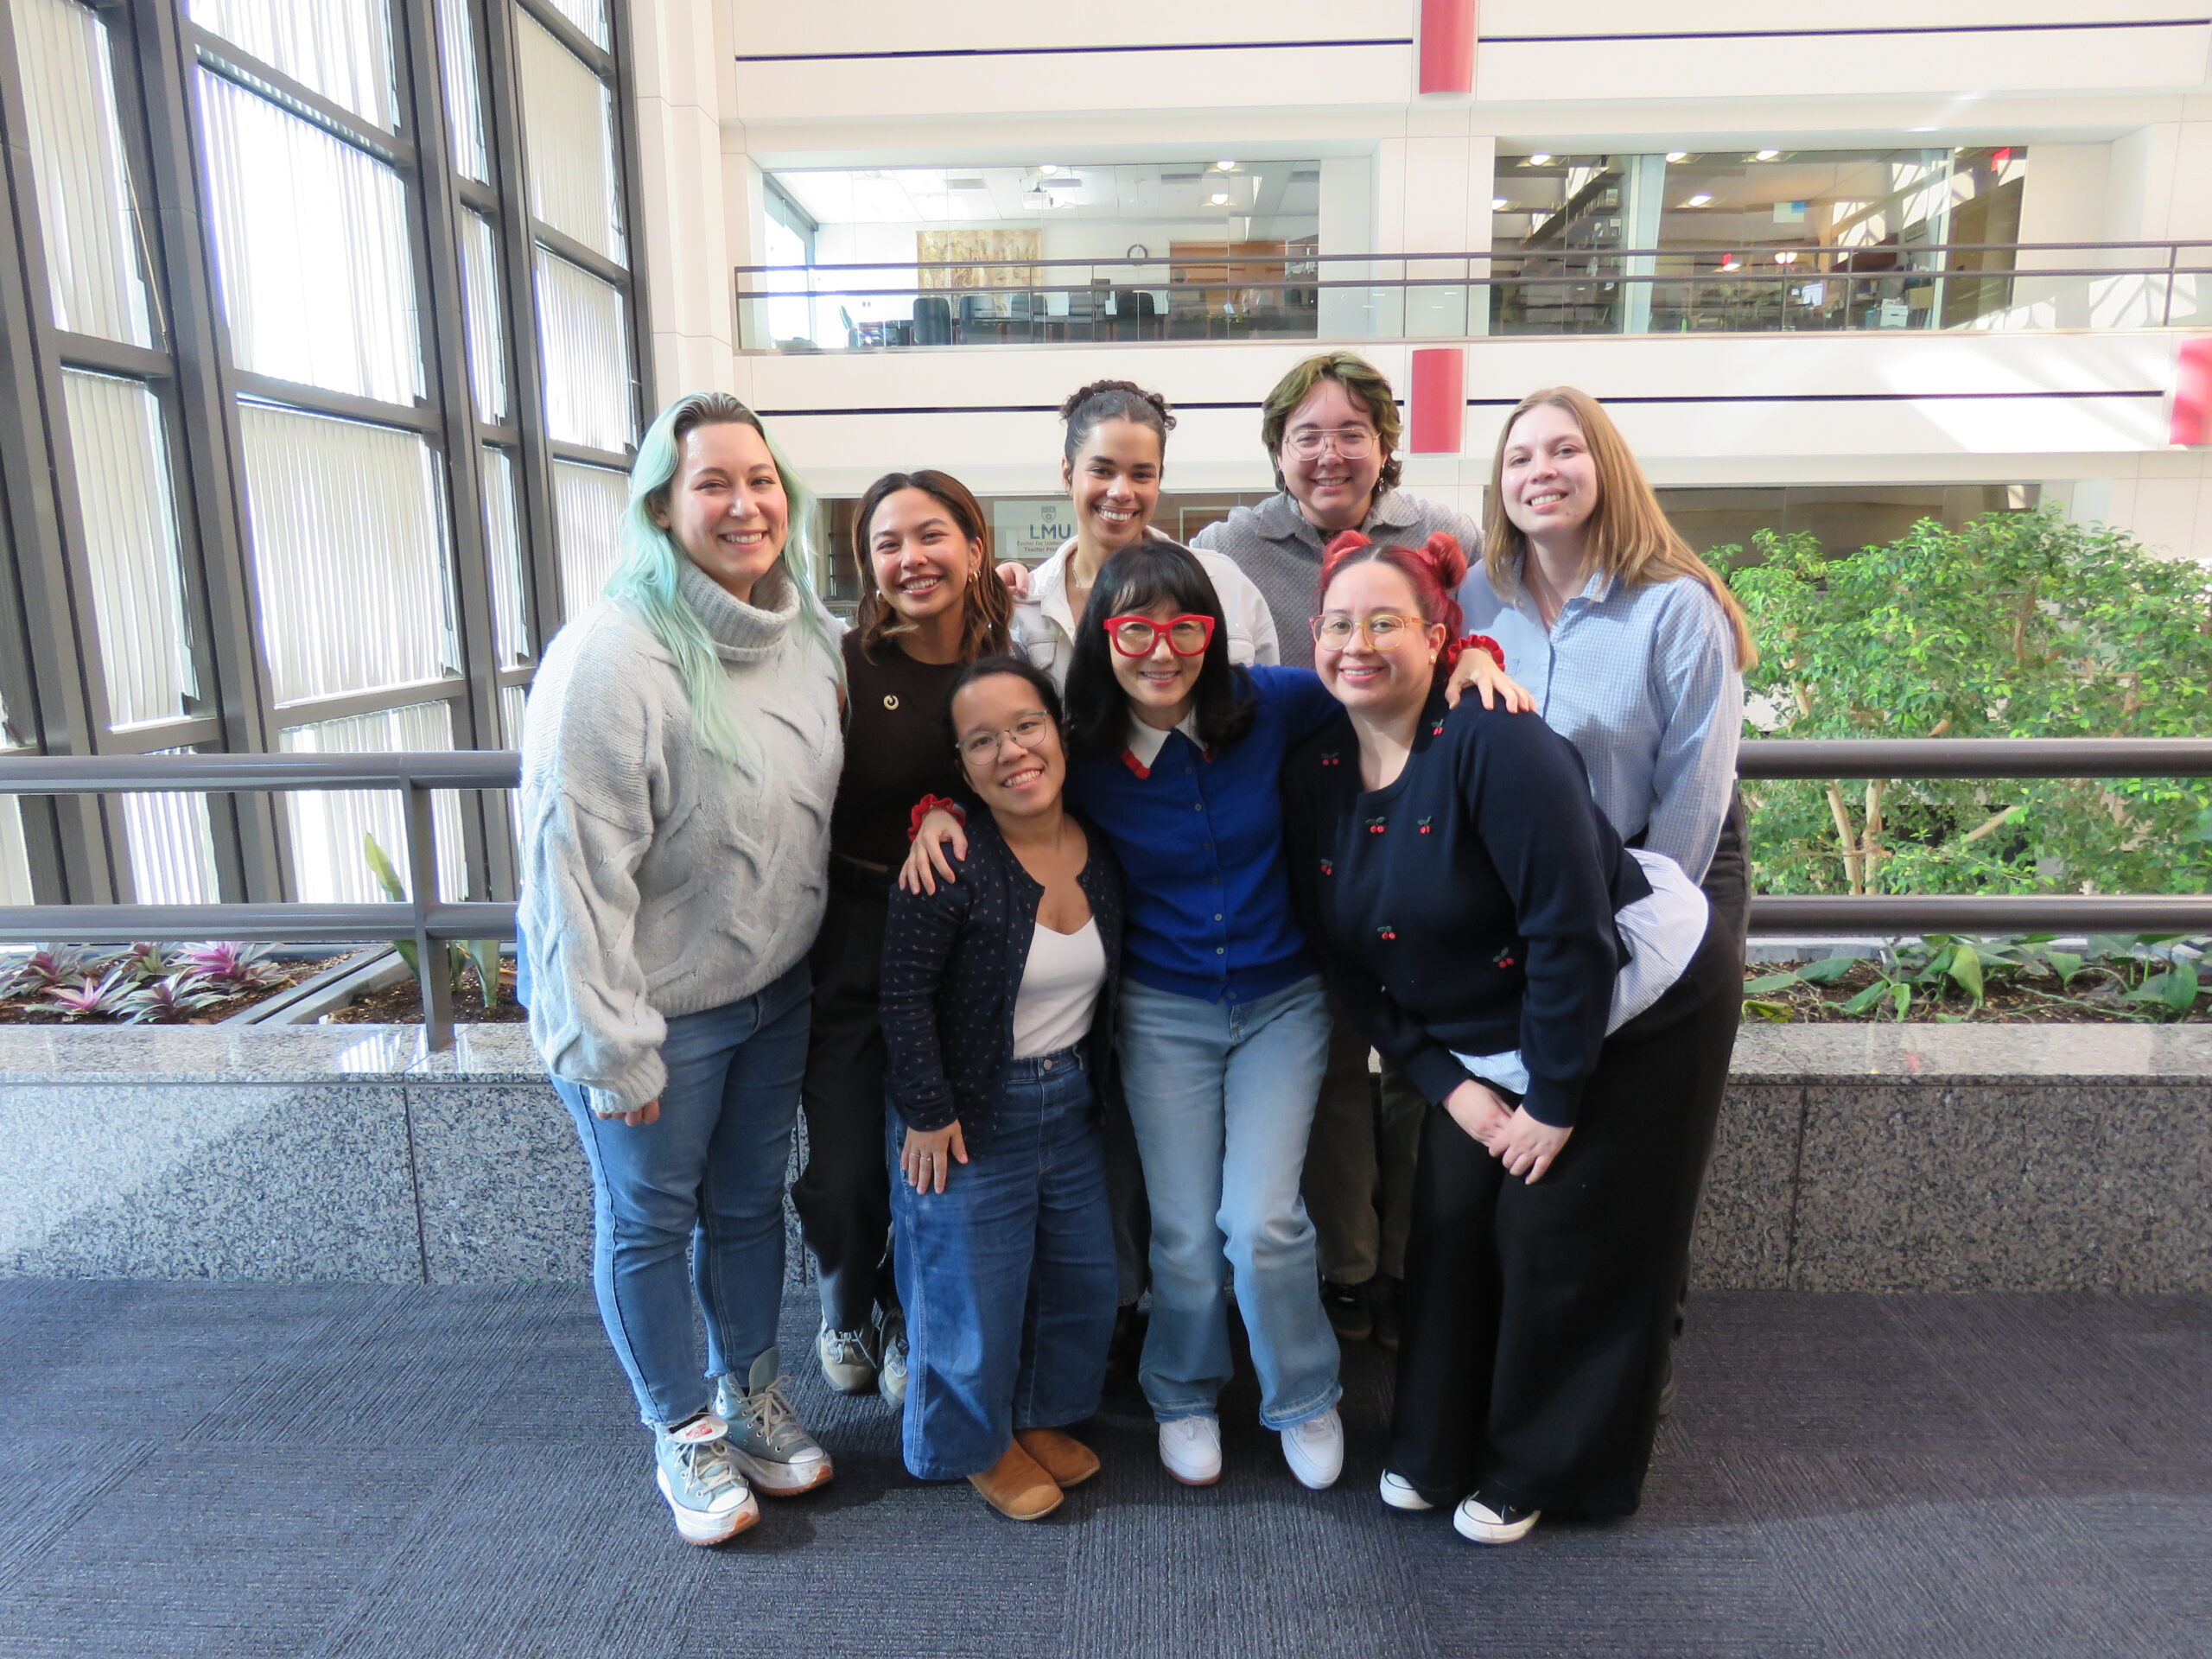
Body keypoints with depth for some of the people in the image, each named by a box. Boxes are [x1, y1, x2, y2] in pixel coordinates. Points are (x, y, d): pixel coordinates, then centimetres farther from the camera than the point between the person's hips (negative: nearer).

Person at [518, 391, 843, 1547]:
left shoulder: (805, 635, -1)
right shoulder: (613, 656, -24)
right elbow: (577, 862, -23)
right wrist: (612, 1047, -20)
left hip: (776, 989, 6)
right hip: (656, 1003, -6)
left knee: (750, 1202, 21)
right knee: (648, 1219, 14)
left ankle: (751, 1390, 44)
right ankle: (683, 1429, 36)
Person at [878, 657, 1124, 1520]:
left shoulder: (1100, 849, -3)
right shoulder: (949, 861, -21)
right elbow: (906, 994, -17)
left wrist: (1094, 1083, 12)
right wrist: (925, 1112, -16)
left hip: (1072, 1102, 6)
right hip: (973, 1112, -6)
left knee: (1085, 1277, 17)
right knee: (975, 1287, 8)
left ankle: (1044, 1415, 42)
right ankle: (977, 1444, 35)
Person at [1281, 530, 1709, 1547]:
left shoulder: (1492, 742, -27)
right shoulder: (1312, 774, -6)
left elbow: (1572, 931, -27)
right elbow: (1344, 956, 0)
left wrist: (1553, 1099, -20)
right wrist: (1444, 1081, -5)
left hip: (1628, 1002, -6)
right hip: (1480, 1042, 6)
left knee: (1556, 1238, 2)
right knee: (1448, 1223, 7)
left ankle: (1535, 1472, 27)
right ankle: (1438, 1452, 30)